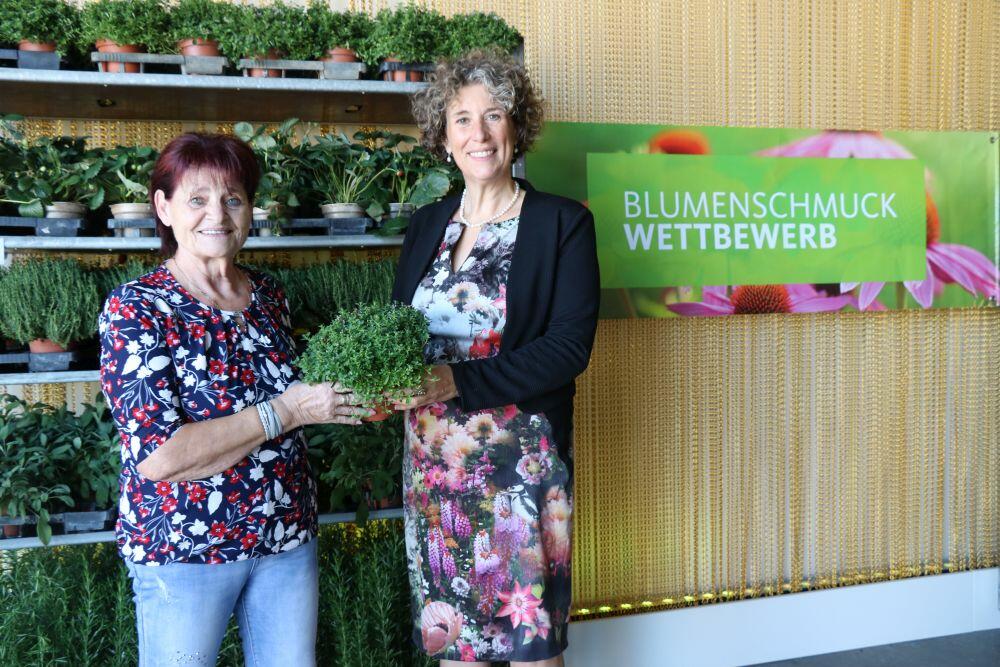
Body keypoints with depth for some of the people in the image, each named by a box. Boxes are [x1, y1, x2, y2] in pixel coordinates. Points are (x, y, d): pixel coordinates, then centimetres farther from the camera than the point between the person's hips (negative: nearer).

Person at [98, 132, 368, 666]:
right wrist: (284, 411, -21)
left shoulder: (269, 296, 3)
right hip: (182, 547, -5)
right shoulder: (134, 308, -14)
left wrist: (338, 396, -2)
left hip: (287, 538, 5)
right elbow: (157, 456, -22)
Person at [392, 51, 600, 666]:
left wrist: (459, 381, -21)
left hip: (522, 456, -4)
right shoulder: (427, 225, 10)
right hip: (433, 456, 4)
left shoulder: (562, 223, -5)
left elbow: (569, 346, -13)